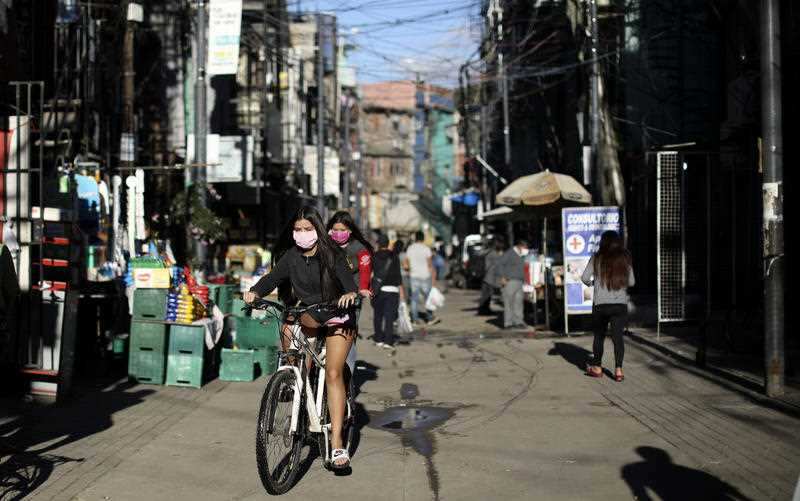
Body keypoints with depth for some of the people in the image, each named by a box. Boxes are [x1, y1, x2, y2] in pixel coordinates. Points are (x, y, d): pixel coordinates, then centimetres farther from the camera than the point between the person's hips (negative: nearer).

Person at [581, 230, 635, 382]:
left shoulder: (597, 258, -3)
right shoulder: (625, 258, 2)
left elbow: (585, 277, -6)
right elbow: (631, 282, 6)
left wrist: (591, 283, 14)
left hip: (600, 303, -1)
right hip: (620, 303, 1)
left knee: (599, 336, 14)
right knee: (618, 336, 1)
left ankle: (597, 368, 22)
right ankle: (618, 369, -8)